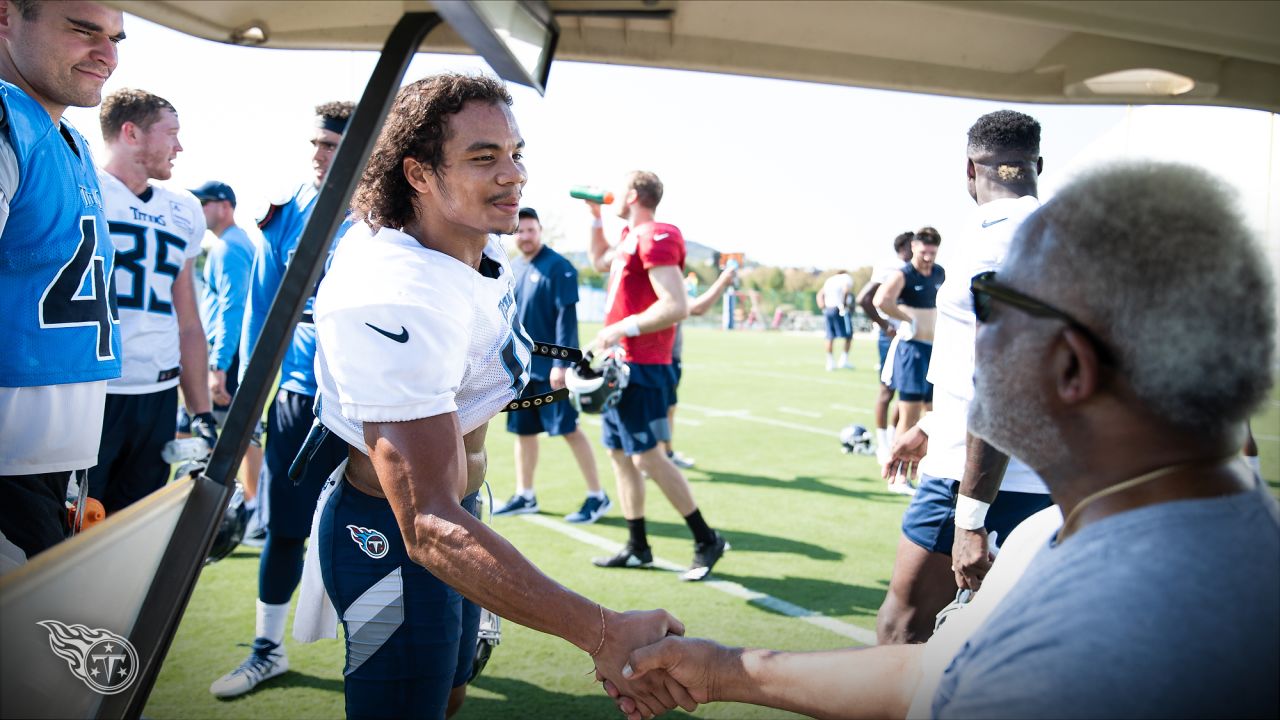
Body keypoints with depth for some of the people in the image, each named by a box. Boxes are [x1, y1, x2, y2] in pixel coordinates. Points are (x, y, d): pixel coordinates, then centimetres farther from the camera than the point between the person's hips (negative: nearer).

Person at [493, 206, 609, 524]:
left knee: (569, 429, -4)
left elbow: (566, 318, -16)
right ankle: (524, 496, 25)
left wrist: (561, 363, -21)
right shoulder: (513, 269, 11)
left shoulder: (558, 267, -11)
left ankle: (597, 497, 5)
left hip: (549, 367, -7)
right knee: (523, 431, 13)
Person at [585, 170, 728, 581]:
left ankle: (706, 540, 5)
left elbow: (676, 307, -24)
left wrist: (621, 329, -22)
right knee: (619, 453, 12)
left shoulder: (655, 239, -15)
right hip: (620, 364, 10)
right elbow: (600, 262, 37)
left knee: (647, 457, -8)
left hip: (641, 367, -10)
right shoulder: (630, 237, 15)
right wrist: (595, 218, 26)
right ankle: (637, 548, 21)